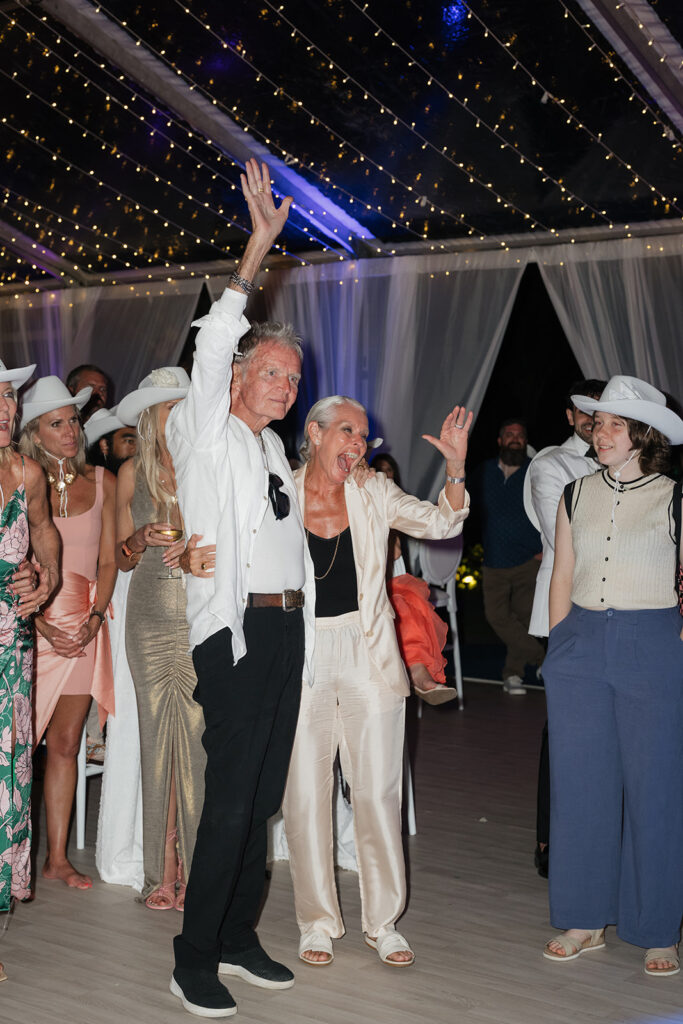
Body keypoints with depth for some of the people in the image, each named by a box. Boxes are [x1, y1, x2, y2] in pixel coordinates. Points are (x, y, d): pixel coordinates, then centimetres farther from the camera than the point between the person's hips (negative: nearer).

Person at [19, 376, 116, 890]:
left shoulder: (102, 482, 9)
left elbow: (107, 561, 9)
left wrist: (95, 618, -5)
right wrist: (44, 627, -13)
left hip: (84, 627, 3)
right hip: (33, 622, -3)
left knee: (65, 743, 7)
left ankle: (58, 857, 16)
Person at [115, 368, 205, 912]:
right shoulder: (132, 474, 10)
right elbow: (123, 558, 12)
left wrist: (196, 545, -13)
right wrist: (143, 538, -9)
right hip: (151, 616, 2)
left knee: (200, 734, -8)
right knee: (158, 734, 1)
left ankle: (200, 870, 2)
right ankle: (165, 871, 10)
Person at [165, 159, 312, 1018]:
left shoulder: (272, 448, 18)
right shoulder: (205, 435, -2)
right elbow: (212, 346, -15)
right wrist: (257, 247, -18)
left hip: (287, 627, 7)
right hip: (237, 627, -7)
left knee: (262, 796, 12)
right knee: (231, 801, -6)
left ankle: (239, 939, 23)